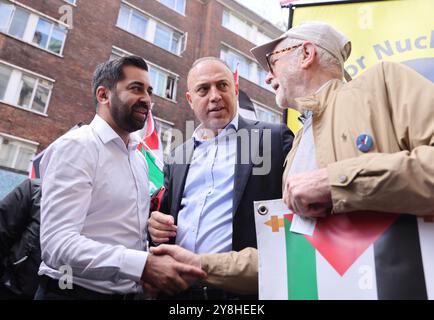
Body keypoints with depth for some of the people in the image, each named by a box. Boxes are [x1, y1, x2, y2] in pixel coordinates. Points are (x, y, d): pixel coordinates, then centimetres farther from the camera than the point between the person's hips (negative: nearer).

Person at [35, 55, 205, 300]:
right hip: (76, 292, -7)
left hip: (129, 293, 7)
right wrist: (144, 265, -33)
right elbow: (58, 243, -24)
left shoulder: (140, 160, 10)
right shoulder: (75, 146, -14)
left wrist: (152, 267, -2)